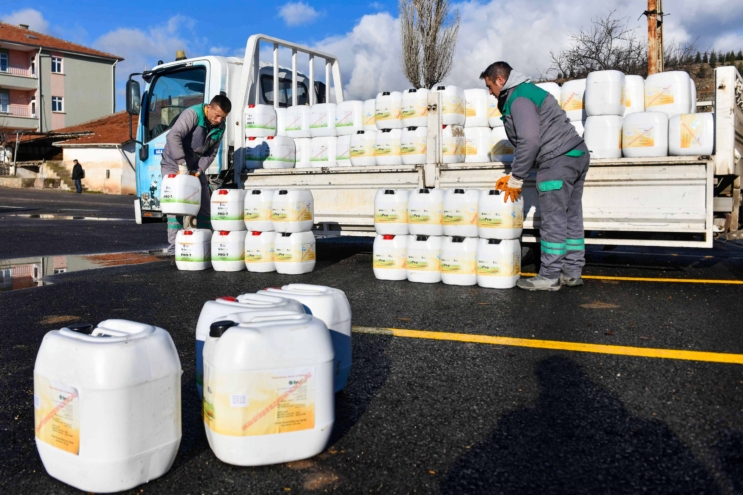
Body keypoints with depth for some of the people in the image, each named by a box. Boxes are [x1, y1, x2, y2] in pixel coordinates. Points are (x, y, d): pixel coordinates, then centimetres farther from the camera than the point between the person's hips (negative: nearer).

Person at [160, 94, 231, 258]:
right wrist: (182, 162, -40)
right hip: (174, 164, -6)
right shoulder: (192, 114, -22)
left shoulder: (220, 126, -3)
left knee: (204, 207, 4)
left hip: (196, 167, 6)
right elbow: (173, 136, -34)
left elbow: (211, 153, -1)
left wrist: (199, 169, -16)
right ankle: (174, 249, -11)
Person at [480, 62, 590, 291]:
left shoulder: (518, 99, -10)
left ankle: (549, 276, 2)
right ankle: (572, 272, 19)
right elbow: (528, 139, 22)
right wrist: (514, 175, 16)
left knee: (553, 221, -5)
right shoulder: (528, 92, 23)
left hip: (558, 161, -11)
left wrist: (516, 179, -12)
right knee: (571, 218, 12)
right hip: (577, 155, 11)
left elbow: (529, 141, -20)